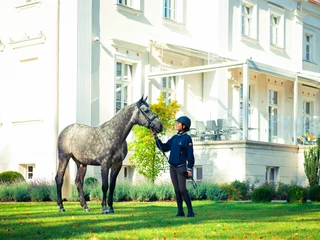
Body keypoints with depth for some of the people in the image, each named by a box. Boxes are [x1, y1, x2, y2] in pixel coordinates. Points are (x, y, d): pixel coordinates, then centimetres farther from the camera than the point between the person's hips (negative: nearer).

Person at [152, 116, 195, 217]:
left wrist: (190, 169, -13)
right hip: (172, 167, 6)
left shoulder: (187, 138, -8)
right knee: (177, 190, 7)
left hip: (181, 167, -6)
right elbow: (164, 148, 14)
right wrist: (156, 137, 8)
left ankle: (190, 211, -6)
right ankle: (180, 211, 11)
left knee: (182, 189, -13)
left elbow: (190, 155, -10)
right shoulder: (175, 138, 11)